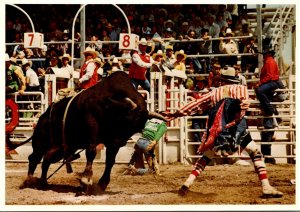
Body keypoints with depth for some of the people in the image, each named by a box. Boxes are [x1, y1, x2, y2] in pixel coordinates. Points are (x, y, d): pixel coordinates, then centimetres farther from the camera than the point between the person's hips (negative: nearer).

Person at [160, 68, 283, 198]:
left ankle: (188, 183, 7)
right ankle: (266, 187, -8)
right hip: (236, 129, -3)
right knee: (255, 153, 6)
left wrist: (175, 114, 29)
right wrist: (235, 121, -14)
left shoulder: (215, 93, 25)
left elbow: (197, 104, 24)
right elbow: (244, 103, -4)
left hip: (217, 131, 3)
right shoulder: (241, 88, 18)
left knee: (206, 156, 20)